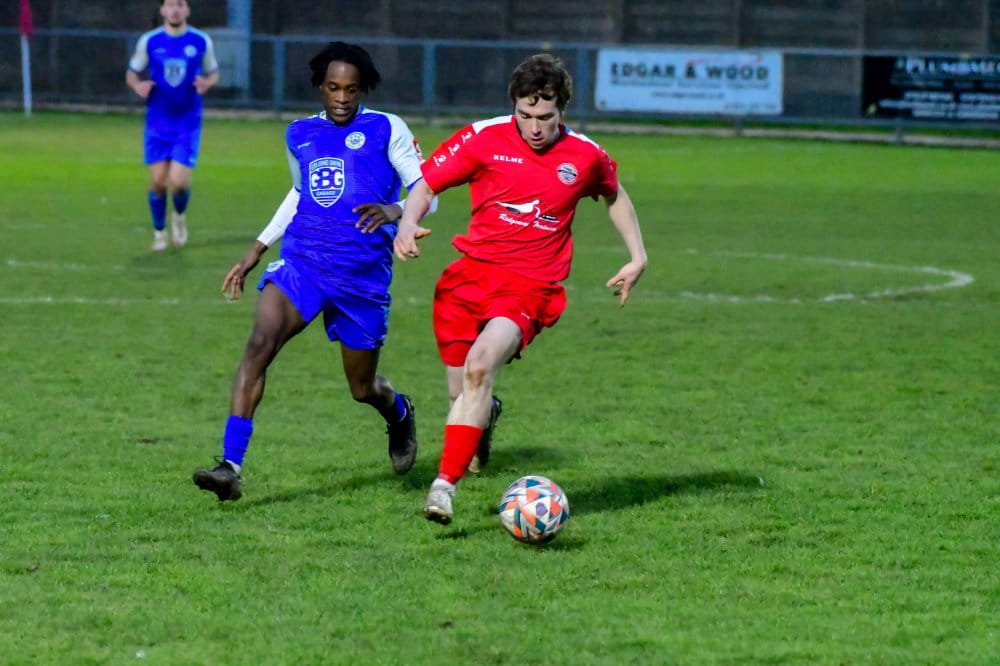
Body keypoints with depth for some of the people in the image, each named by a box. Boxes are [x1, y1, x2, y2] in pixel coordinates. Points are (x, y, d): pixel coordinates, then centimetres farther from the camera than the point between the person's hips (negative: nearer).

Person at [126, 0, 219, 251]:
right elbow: (132, 73, 8)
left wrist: (207, 83, -13)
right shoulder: (149, 41, -1)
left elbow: (213, 73, 10)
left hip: (188, 122, -1)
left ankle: (180, 216, 23)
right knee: (158, 181, -1)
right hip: (158, 122, 1)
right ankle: (159, 232, 22)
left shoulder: (201, 41, -1)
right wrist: (138, 86, -15)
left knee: (178, 182, -11)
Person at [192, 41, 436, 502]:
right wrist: (258, 248, 26)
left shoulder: (387, 130, -1)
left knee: (362, 388, 10)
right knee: (258, 346, -23)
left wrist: (394, 210, -24)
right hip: (301, 261, 3)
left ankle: (400, 416, 50)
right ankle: (230, 467, -27)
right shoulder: (300, 135, 12)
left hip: (363, 273, -2)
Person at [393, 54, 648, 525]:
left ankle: (445, 484, -27)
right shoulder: (484, 139, -1)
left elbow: (614, 195, 26)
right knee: (462, 394, 3)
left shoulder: (585, 157, 4)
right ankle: (485, 415, 44)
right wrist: (408, 224, -15)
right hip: (471, 274, 2)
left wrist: (637, 257, 23)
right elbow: (425, 185, 5)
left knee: (481, 364, -29)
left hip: (530, 287, -2)